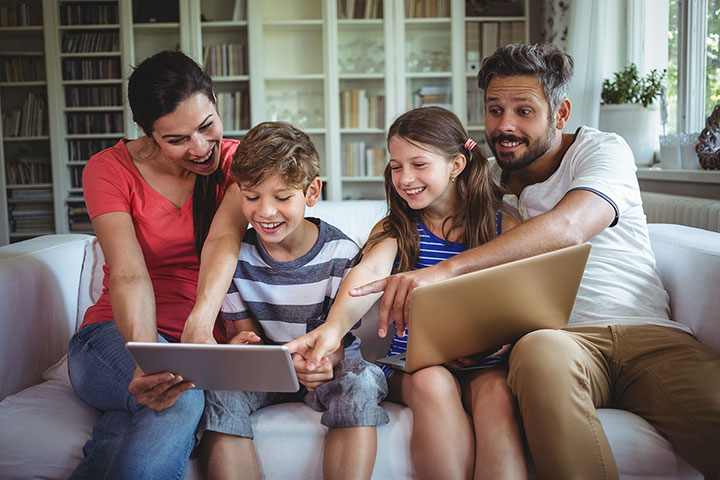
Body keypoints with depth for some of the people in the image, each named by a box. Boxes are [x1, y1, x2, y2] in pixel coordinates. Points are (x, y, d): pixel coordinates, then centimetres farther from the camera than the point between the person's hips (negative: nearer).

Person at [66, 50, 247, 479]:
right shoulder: (109, 170, -4)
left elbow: (224, 239, -20)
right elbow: (129, 275, -19)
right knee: (179, 400, -34)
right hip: (116, 335, -1)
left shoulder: (234, 160, 0)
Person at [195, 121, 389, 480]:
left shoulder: (341, 253, -10)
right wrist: (243, 344, -27)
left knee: (359, 385, -33)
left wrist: (324, 362, -37)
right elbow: (247, 332, 1)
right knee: (217, 389, -29)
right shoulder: (236, 255, -4)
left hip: (328, 367, -1)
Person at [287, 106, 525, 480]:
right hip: (414, 363, 1)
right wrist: (334, 326, -38)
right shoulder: (394, 230, 5)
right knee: (433, 383, -32)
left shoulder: (503, 227, 5)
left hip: (486, 364, 0)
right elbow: (369, 273, -17)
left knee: (497, 392, -32)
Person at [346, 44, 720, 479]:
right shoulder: (487, 179, 18)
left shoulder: (604, 150, 4)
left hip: (649, 331, -1)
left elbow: (566, 228, -18)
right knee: (541, 352, -37)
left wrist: (444, 270, -32)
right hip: (557, 336, 2)